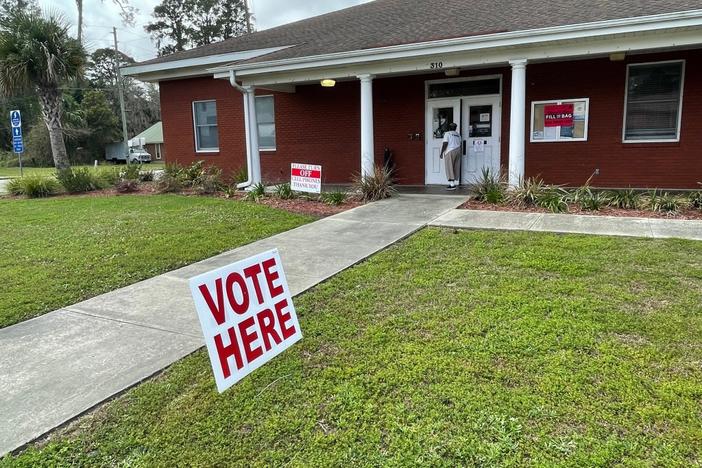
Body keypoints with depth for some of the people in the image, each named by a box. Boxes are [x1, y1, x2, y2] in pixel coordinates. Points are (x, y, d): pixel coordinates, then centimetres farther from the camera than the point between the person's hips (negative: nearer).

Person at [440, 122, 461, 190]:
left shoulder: (447, 134, -4)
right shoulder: (458, 134, 15)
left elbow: (445, 144, -11)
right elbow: (459, 144, 16)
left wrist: (441, 153, -8)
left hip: (450, 151, -7)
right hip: (458, 151, 7)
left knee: (449, 168, -6)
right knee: (456, 168, 9)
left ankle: (452, 185, -11)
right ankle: (456, 183, 11)